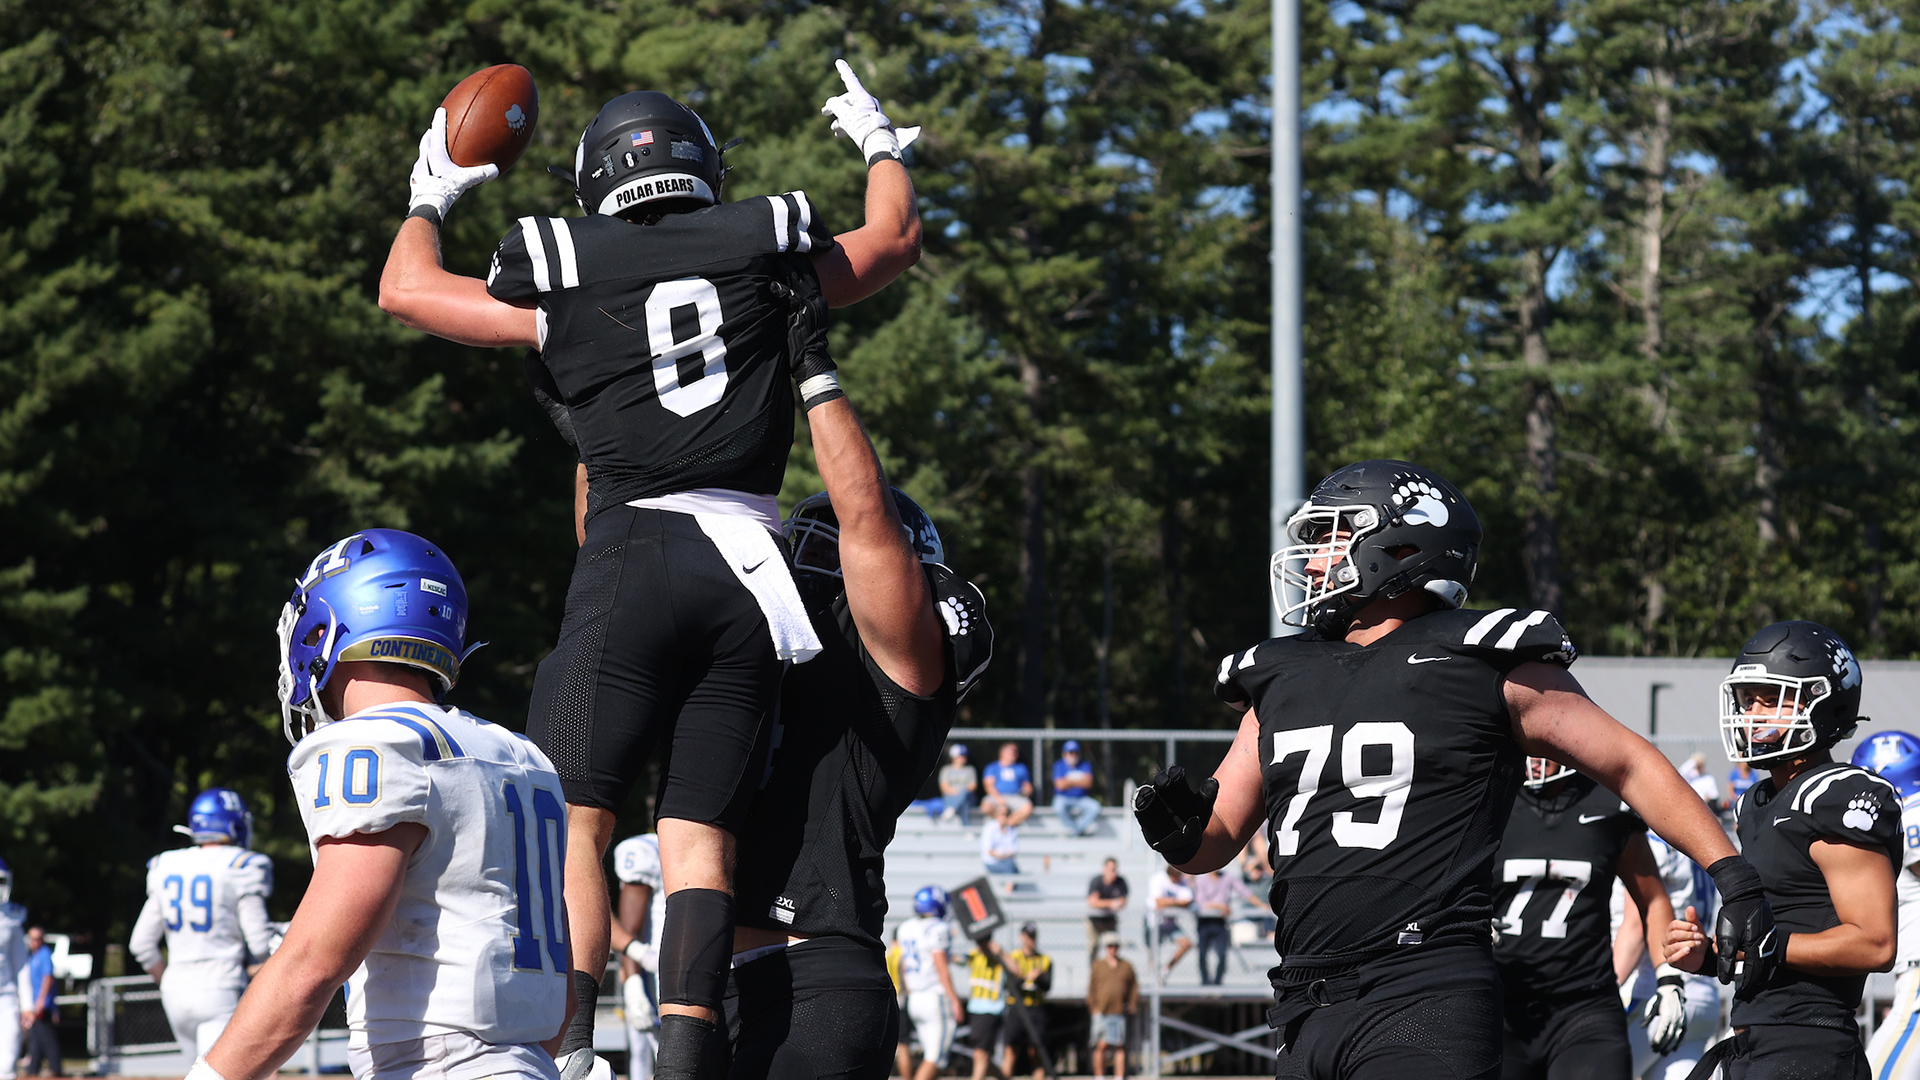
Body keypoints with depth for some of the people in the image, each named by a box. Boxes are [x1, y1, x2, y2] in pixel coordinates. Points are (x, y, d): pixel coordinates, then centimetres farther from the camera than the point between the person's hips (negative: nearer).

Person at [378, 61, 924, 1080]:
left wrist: (428, 199, 41)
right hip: (746, 571, 3)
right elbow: (894, 238, 32)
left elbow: (406, 289, 22)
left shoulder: (565, 275, 6)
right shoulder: (764, 247, 11)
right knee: (699, 832, 3)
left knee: (572, 817, -1)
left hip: (633, 554, -3)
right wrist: (879, 144, 50)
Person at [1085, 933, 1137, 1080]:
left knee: (1120, 1048, -1)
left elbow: (1134, 989, 13)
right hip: (1102, 1013, -1)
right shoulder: (1098, 966, 9)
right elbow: (1091, 989, 7)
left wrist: (1132, 1007, 2)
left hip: (1121, 1013, 1)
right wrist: (1094, 1008, -2)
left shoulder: (1127, 967, 13)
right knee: (1101, 1046, -6)